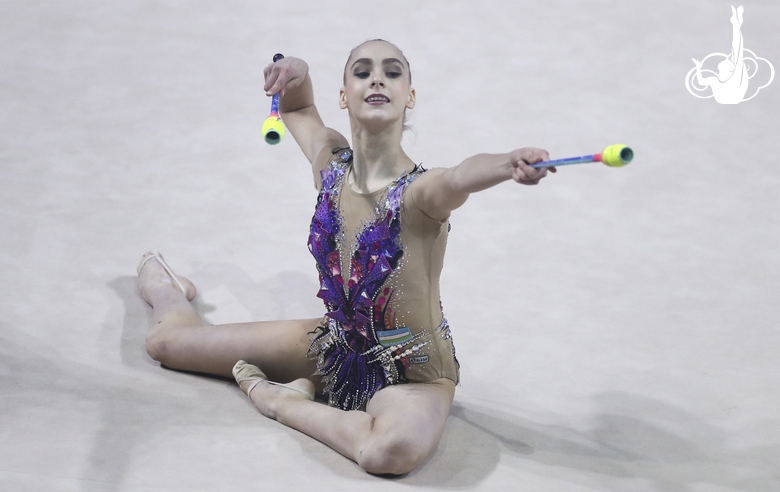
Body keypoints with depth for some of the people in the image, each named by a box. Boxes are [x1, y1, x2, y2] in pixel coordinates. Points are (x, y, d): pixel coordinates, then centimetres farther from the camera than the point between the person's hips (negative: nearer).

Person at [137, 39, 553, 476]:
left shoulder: (419, 192, -27)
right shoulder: (331, 163, -10)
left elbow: (461, 176, -51)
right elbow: (296, 107, 11)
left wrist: (511, 163, -73)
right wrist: (296, 73, -11)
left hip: (413, 372, -5)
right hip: (338, 344, 5)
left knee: (393, 450, -42)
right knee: (167, 339, 14)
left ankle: (284, 401, -11)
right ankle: (166, 289, 53)